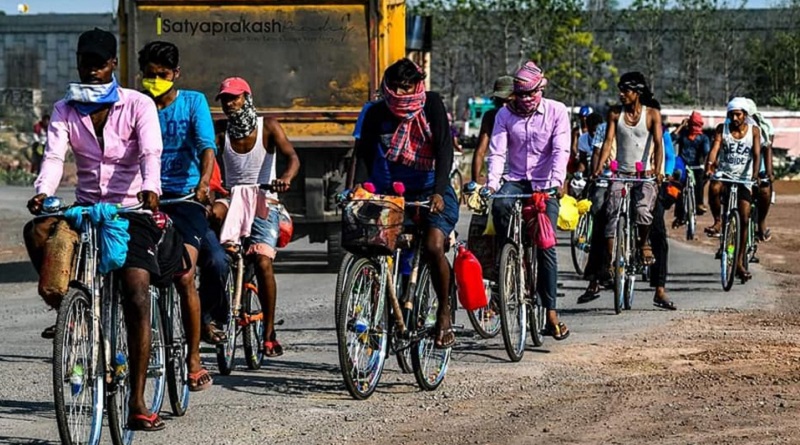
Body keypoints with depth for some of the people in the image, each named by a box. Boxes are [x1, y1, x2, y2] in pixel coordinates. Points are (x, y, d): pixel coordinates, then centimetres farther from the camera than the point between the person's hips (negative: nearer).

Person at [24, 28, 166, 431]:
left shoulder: (138, 106, -4)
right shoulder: (66, 111, 4)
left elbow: (151, 152, -18)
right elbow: (54, 156, -10)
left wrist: (150, 189, -40)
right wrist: (43, 193, -32)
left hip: (131, 211, -3)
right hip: (85, 209, 3)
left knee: (137, 297, -16)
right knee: (37, 231, -29)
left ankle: (137, 403, -15)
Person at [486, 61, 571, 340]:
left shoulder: (557, 112, -4)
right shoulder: (506, 115, 1)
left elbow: (561, 150, -14)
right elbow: (497, 152, -6)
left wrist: (557, 181, -30)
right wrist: (491, 184, -23)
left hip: (545, 184, -2)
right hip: (516, 180, 2)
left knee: (546, 246, -10)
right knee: (500, 205, -35)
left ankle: (551, 314, -8)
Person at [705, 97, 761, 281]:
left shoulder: (754, 130, -1)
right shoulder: (722, 128, -1)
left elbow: (756, 154, -11)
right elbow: (714, 149, -14)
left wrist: (755, 175, -28)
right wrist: (708, 168, -33)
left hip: (743, 178, 0)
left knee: (744, 219, -6)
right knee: (714, 189, -37)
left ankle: (740, 263, 1)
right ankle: (717, 221, -11)